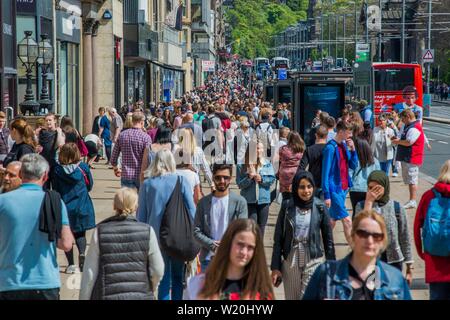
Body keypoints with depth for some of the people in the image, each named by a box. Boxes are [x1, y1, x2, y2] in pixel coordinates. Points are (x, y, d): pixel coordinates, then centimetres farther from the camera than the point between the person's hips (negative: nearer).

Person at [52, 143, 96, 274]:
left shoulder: (57, 170, -9)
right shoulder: (83, 167, -7)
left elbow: (55, 189, -1)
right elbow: (90, 185, 4)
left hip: (65, 207, -1)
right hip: (81, 207, 1)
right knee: (80, 234, 14)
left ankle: (71, 264, 6)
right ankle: (82, 255, -9)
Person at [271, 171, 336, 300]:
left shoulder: (320, 208, -3)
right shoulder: (287, 207, -2)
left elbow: (328, 238, 3)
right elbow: (278, 239, 1)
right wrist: (275, 267, -2)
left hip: (313, 261, -1)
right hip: (290, 260, 1)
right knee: (291, 297, 9)